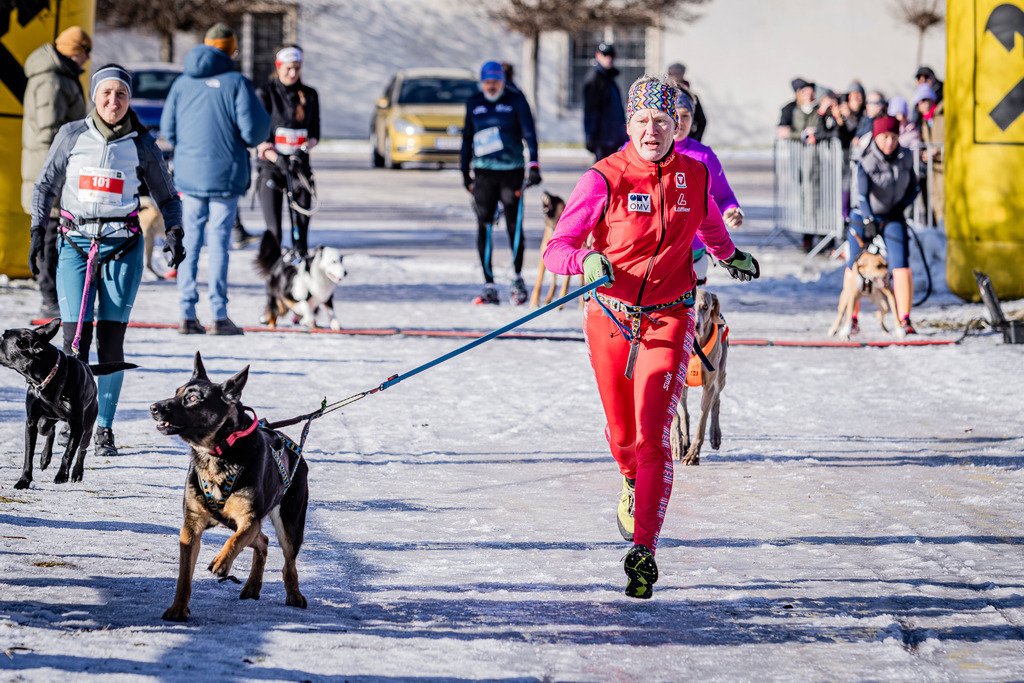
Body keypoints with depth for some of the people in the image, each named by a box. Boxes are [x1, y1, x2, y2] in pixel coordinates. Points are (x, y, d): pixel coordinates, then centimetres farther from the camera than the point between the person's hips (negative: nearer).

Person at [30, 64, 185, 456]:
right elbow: (46, 185, 14)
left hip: (122, 246, 0)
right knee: (75, 337, -8)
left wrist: (174, 232, -2)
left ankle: (105, 428, 9)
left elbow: (167, 196, 15)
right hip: (76, 243, 0)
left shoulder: (142, 143, 5)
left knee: (111, 339, -2)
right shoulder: (72, 135, 4)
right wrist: (38, 230, 3)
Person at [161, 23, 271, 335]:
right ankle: (219, 316, -1)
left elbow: (167, 128, 8)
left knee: (190, 240, 8)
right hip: (225, 175, -4)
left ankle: (187, 314, 5)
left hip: (188, 176, 4)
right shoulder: (236, 83, -9)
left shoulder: (182, 84, 5)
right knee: (219, 242, 0)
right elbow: (253, 130, -13)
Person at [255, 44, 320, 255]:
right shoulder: (265, 93, 0)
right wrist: (277, 159, -20)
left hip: (300, 166, 3)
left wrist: (304, 148, -11)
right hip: (271, 167, -3)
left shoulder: (310, 95, 10)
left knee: (301, 227, 0)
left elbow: (315, 133, 11)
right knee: (273, 230, -9)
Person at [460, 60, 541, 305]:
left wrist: (534, 165, -14)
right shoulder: (474, 104, 11)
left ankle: (517, 278, 14)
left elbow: (529, 132, -4)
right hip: (483, 172, 3)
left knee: (514, 225, -4)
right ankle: (489, 285, 3)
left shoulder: (516, 100, 2)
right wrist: (465, 171, 17)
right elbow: (467, 138, 19)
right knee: (483, 227, -2)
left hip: (511, 172, -3)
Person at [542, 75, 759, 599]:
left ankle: (644, 552, -15)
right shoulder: (604, 179, -12)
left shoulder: (694, 175, -1)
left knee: (653, 436, -15)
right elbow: (555, 248, -16)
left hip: (668, 321, 0)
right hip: (610, 319, 0)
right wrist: (586, 260, -37)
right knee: (622, 433, 16)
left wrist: (729, 255, 40)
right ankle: (632, 482, 53)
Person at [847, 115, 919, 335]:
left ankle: (904, 320, -14)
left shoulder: (906, 157, -5)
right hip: (865, 217, -2)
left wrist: (901, 206, -11)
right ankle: (852, 319, 20)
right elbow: (862, 194, -30)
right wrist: (868, 221, -44)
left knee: (901, 267, -14)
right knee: (854, 267, 3)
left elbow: (913, 188, 6)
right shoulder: (866, 162, -19)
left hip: (893, 218, 2)